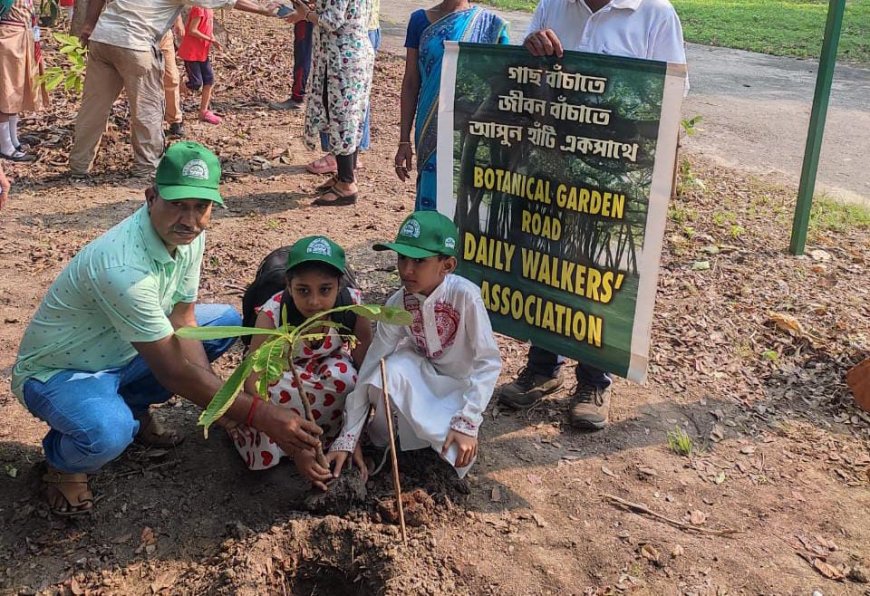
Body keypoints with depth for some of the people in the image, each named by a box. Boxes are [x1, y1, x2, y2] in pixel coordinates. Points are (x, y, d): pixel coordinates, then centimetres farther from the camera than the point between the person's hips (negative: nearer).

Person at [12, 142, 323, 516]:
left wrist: (215, 400, -21)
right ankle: (61, 459, -1)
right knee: (107, 432, -39)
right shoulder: (124, 267, -37)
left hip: (119, 356, 8)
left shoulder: (187, 235, -12)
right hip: (57, 373, -8)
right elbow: (173, 370, -33)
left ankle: (133, 408, 12)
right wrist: (260, 416, -33)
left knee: (226, 321, 5)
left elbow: (181, 323, -7)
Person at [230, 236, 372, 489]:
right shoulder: (272, 315, -33)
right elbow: (255, 385, -35)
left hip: (326, 367, 2)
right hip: (280, 375, -1)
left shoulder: (352, 305, -28)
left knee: (344, 377, -36)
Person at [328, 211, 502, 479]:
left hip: (460, 386, -2)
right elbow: (370, 368, -18)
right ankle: (384, 444, -6)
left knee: (456, 458, -28)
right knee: (392, 369, -33)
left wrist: (467, 423, -32)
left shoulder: (464, 295, -30)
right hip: (422, 375, 2)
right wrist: (347, 439, -21)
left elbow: (489, 362, -24)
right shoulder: (397, 305, -19)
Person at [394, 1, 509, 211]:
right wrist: (404, 140, 2)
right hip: (432, 133, 1)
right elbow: (410, 83, 6)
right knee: (431, 201, 3)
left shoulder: (490, 25, 1)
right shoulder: (420, 20, 5)